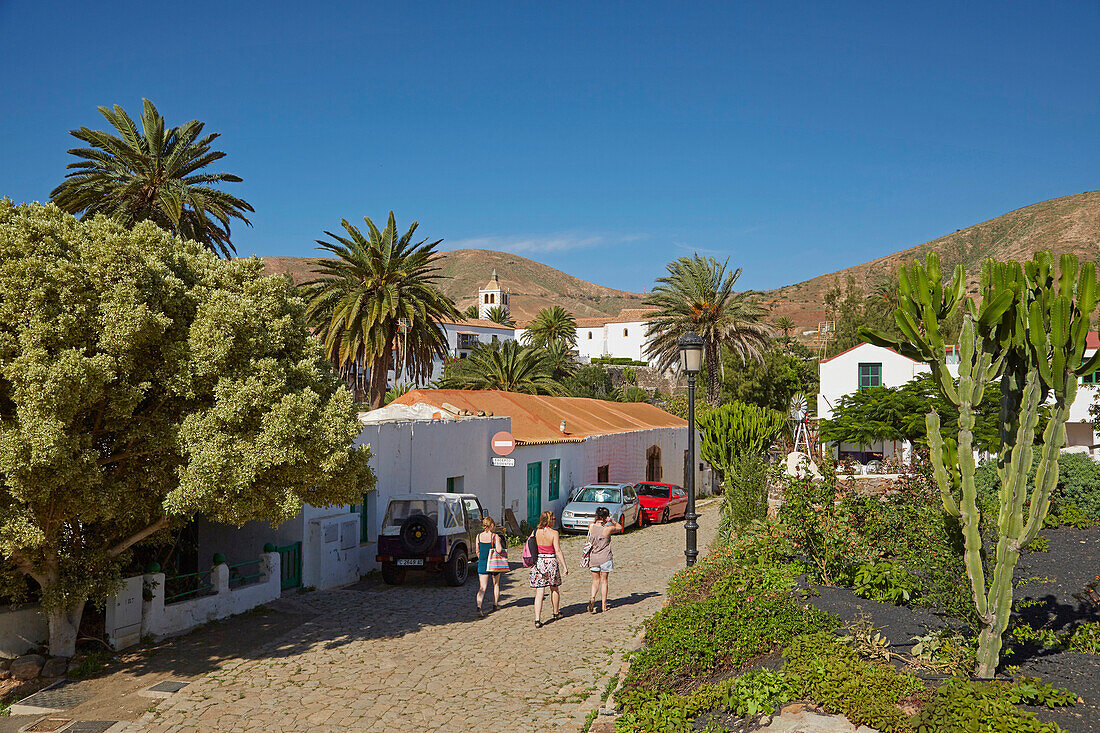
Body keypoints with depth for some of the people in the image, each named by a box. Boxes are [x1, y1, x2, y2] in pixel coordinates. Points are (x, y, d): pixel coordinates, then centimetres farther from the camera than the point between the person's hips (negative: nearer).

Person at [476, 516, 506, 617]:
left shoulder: (479, 536, 0)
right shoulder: (495, 536, -12)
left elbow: (478, 551, 9)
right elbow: (499, 550, -21)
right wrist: (500, 543, -2)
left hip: (482, 564, 2)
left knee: (482, 587, 0)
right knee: (496, 584, 21)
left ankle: (479, 607, -20)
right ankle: (495, 605, 31)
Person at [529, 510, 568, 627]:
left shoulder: (535, 532, 0)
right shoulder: (553, 533, -10)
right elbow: (558, 551, -13)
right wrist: (565, 566, -9)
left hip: (538, 562, 2)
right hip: (551, 562, -2)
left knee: (539, 593, 0)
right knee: (554, 589, 20)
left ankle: (537, 619, -10)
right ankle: (556, 613, 38)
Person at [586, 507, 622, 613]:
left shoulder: (591, 527, -6)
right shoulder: (608, 529, -16)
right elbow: (619, 527, 2)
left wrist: (596, 519, 8)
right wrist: (612, 521, -6)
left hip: (593, 557, 3)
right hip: (605, 558, -3)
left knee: (595, 581, 15)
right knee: (604, 581, 12)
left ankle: (592, 598, -10)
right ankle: (603, 605, 17)